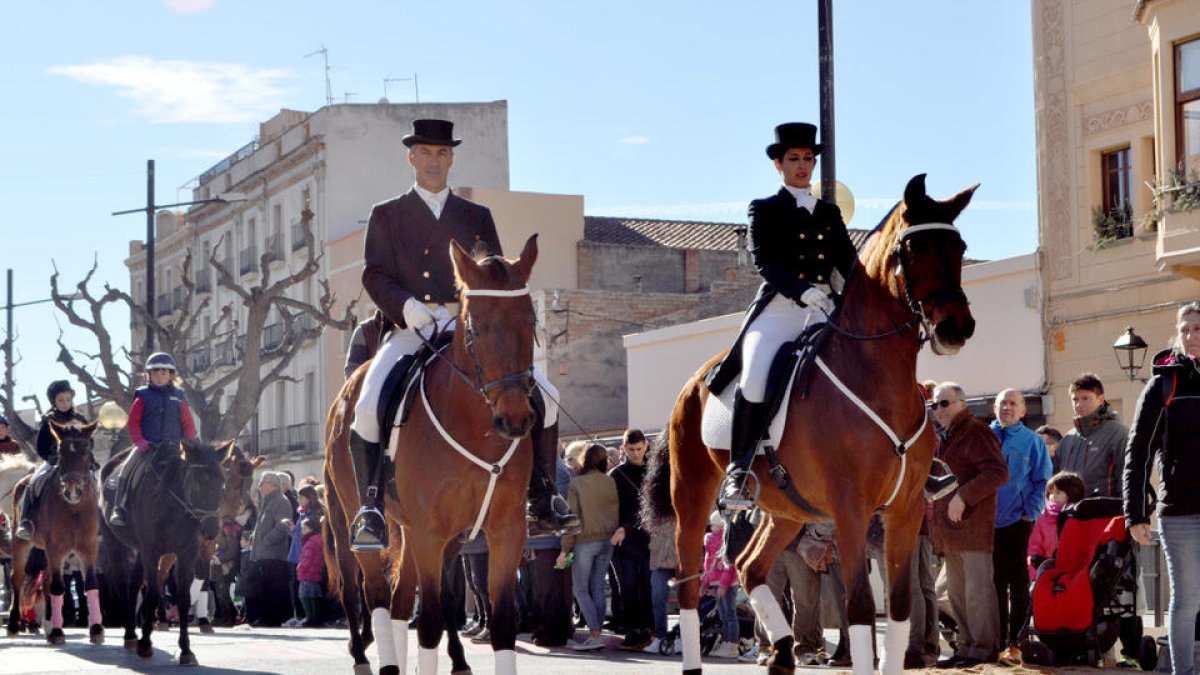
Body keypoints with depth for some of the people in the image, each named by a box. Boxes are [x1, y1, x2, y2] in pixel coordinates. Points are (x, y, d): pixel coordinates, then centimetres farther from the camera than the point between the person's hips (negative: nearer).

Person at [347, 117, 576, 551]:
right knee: (368, 410, -27)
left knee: (543, 396, -13)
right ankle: (372, 514, -18)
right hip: (411, 332, -2)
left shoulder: (477, 217, 19)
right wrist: (407, 306, -18)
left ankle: (541, 502, -2)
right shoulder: (386, 216, 13)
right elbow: (375, 276, 2)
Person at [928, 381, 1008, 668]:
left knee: (977, 588, -8)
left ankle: (983, 647, -5)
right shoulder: (941, 438, 21)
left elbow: (997, 472, -18)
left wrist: (963, 496, -22)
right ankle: (967, 645, 18)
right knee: (956, 592, 12)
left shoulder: (975, 433, -8)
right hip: (949, 527, 10)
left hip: (972, 524, -10)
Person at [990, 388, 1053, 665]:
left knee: (1017, 582, -2)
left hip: (1018, 521, -2)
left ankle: (1015, 642, -1)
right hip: (987, 522, 2)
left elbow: (1042, 481, 3)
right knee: (995, 581, 6)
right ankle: (998, 640, 11)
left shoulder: (1033, 441, 4)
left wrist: (1031, 511, -7)